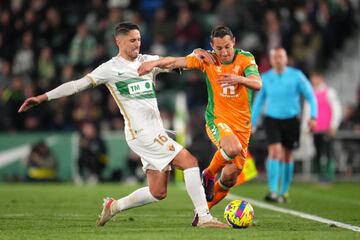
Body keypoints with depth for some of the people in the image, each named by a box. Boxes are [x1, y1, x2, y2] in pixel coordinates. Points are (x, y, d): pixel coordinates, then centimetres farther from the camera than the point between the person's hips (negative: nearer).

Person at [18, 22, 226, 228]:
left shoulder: (148, 61, 14)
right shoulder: (111, 68, -2)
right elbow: (78, 84, -3)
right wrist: (44, 97, -7)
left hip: (156, 132, 7)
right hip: (141, 132, -7)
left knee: (158, 192, 7)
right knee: (189, 161, -16)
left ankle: (114, 206, 25)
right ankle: (204, 217, -13)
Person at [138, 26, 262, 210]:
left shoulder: (245, 58, -7)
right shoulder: (207, 59, -5)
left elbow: (257, 84, -23)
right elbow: (177, 62, -12)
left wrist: (239, 79, -42)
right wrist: (154, 63, -29)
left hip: (242, 124, 2)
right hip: (217, 119, -2)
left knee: (230, 178, 1)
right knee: (233, 148, -36)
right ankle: (208, 174, -7)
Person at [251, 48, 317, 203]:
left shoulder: (296, 76, -5)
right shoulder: (265, 78, -1)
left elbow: (310, 96, -2)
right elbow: (258, 101, 10)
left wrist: (313, 116, -14)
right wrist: (252, 124, 9)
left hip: (291, 120, 1)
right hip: (272, 120, -1)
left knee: (287, 156, 10)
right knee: (275, 152, -18)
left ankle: (284, 192, 25)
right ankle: (273, 191, -25)